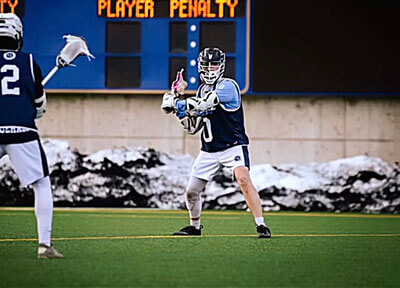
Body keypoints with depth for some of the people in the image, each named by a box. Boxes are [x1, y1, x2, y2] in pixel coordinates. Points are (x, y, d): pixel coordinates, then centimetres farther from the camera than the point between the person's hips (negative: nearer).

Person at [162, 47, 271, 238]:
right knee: (191, 193, 7)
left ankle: (261, 225, -28)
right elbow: (192, 128, 13)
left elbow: (203, 104, -27)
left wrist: (176, 103, -17)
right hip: (209, 151, 7)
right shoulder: (202, 90, 11)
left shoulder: (227, 86, -12)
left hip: (233, 146, -7)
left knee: (243, 180, -29)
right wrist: (181, 110, -3)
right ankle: (195, 226, 33)